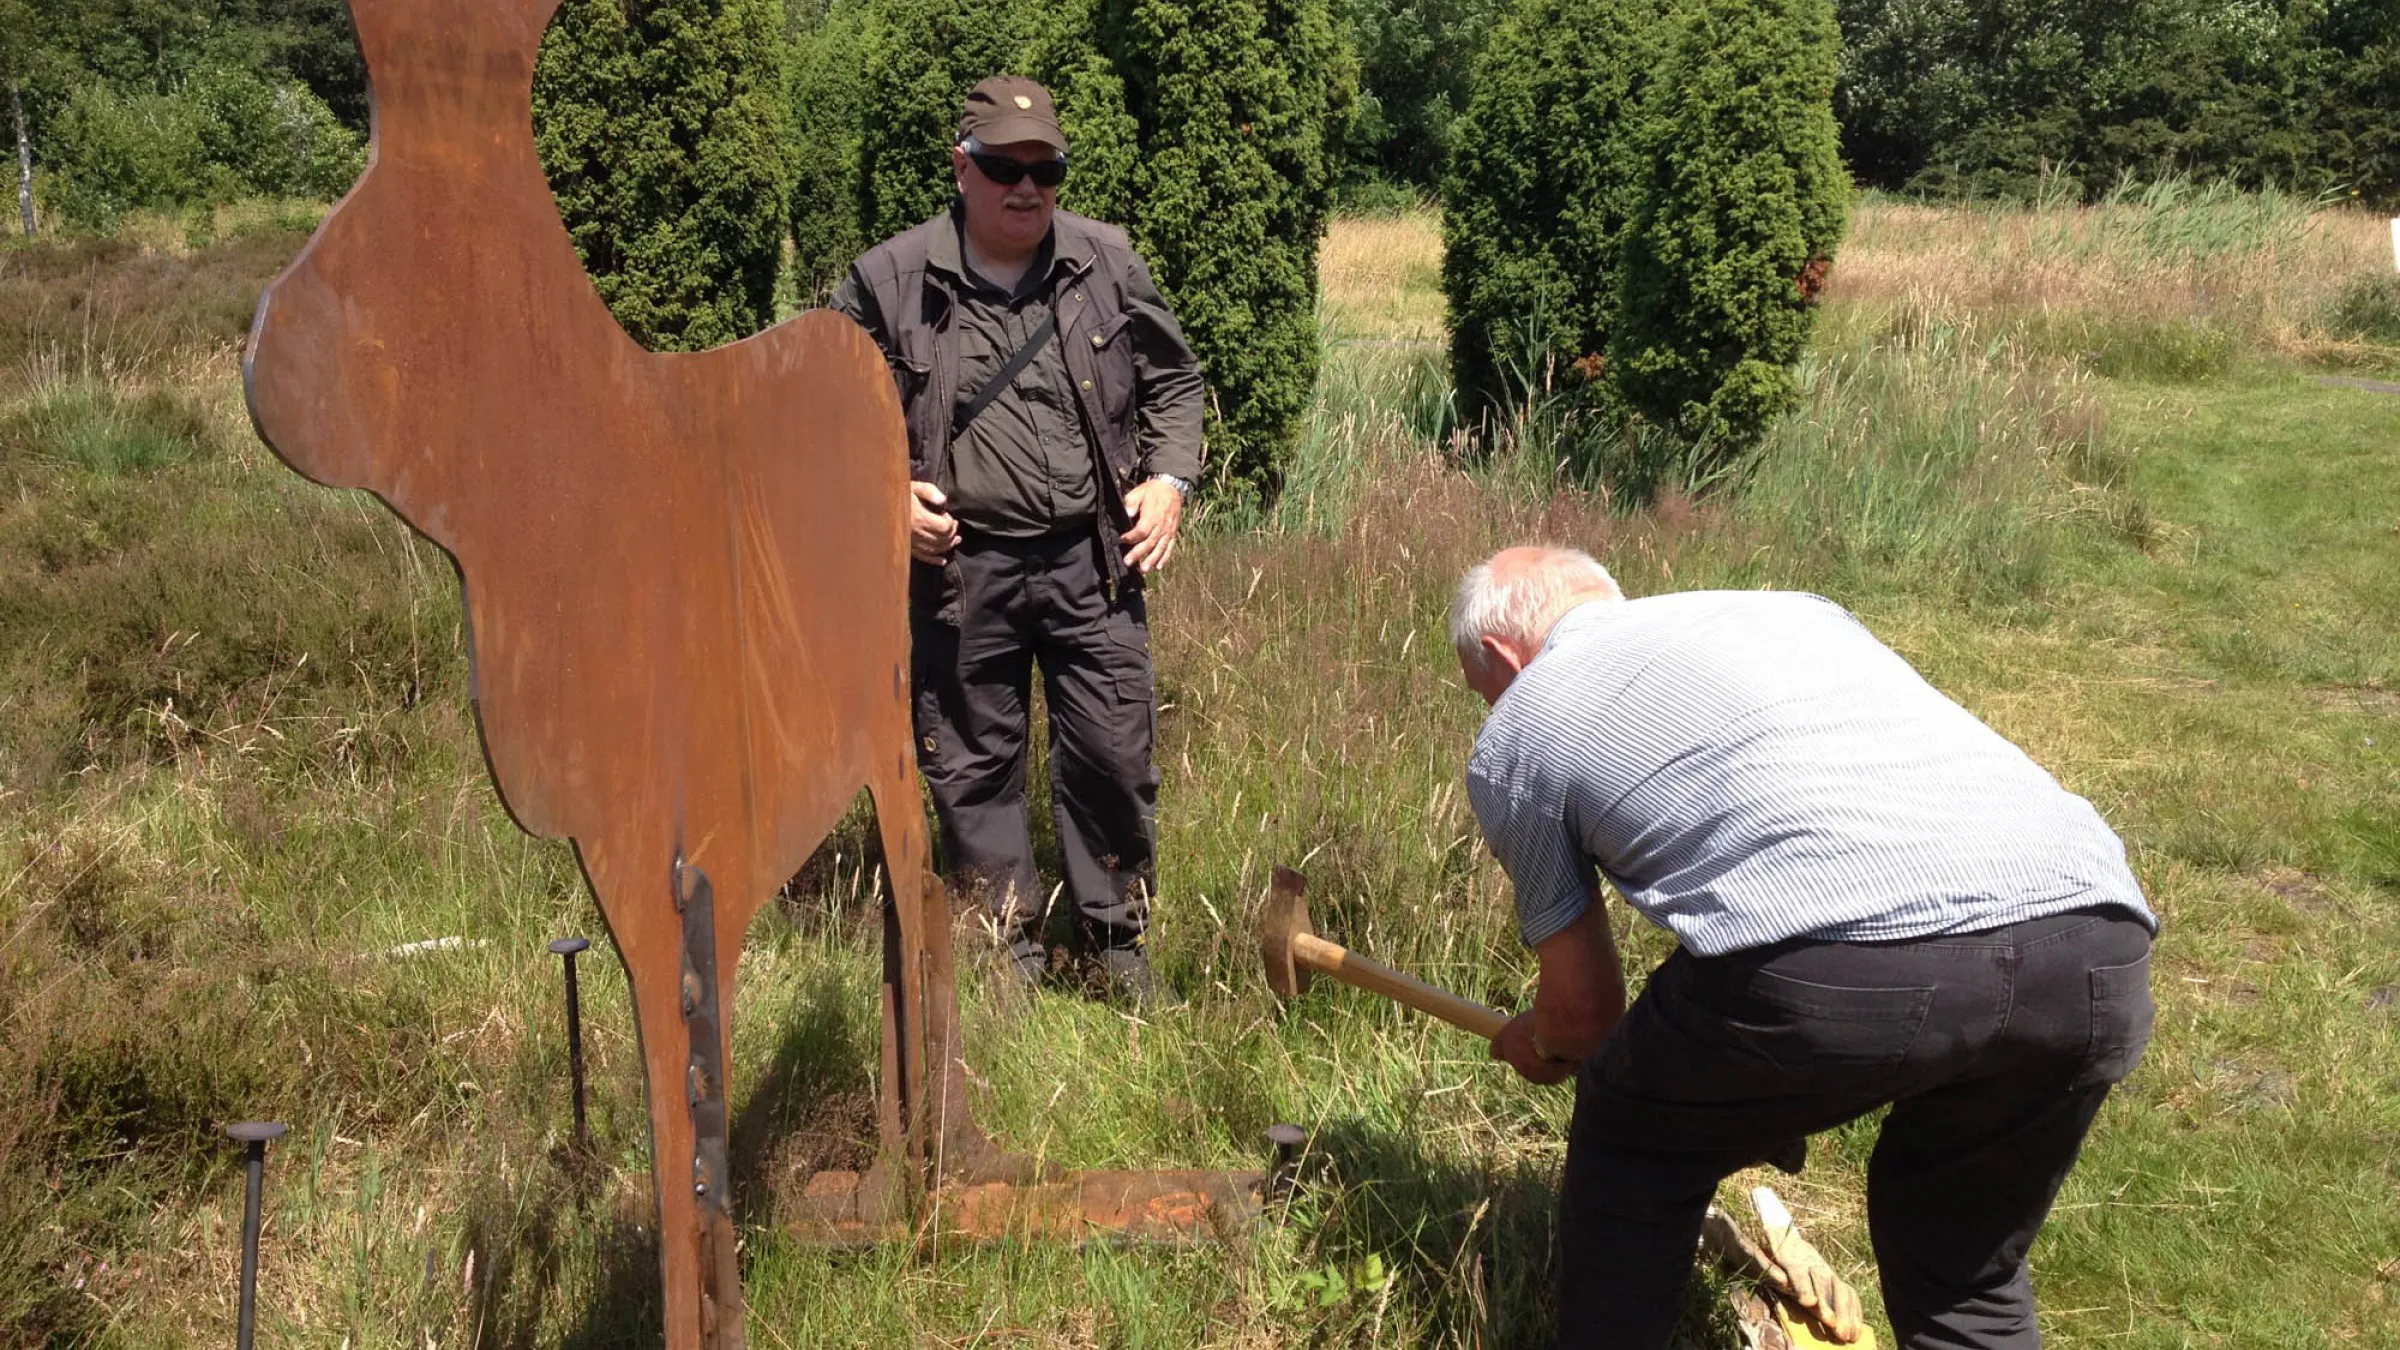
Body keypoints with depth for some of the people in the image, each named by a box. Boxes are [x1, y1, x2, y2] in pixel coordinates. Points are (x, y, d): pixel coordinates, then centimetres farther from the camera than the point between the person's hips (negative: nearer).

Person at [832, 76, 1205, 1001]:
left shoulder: (1109, 265, 3)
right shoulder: (891, 281, -3)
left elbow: (1172, 381, 15)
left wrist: (1169, 479, 1)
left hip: (1091, 559, 1)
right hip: (960, 565, -1)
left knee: (1115, 756, 5)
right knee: (972, 767, 8)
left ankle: (1118, 941, 23)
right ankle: (1010, 952, 25)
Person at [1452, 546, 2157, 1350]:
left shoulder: (1513, 738, 21)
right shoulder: (1785, 607, 36)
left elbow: (1585, 1005, 25)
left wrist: (1544, 1048, 51)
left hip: (1840, 966, -6)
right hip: (2094, 949, 6)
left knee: (1632, 1155, 26)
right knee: (1966, 1280, 30)